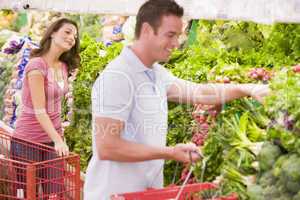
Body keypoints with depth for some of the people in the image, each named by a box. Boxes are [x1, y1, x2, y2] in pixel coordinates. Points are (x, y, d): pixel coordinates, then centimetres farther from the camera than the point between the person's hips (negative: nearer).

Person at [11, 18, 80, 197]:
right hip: (28, 140, -6)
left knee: (55, 192, 4)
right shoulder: (37, 65, -17)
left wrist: (59, 138, 7)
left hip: (53, 137, 6)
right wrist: (58, 140, -29)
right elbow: (39, 111, -22)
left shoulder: (64, 66, 5)